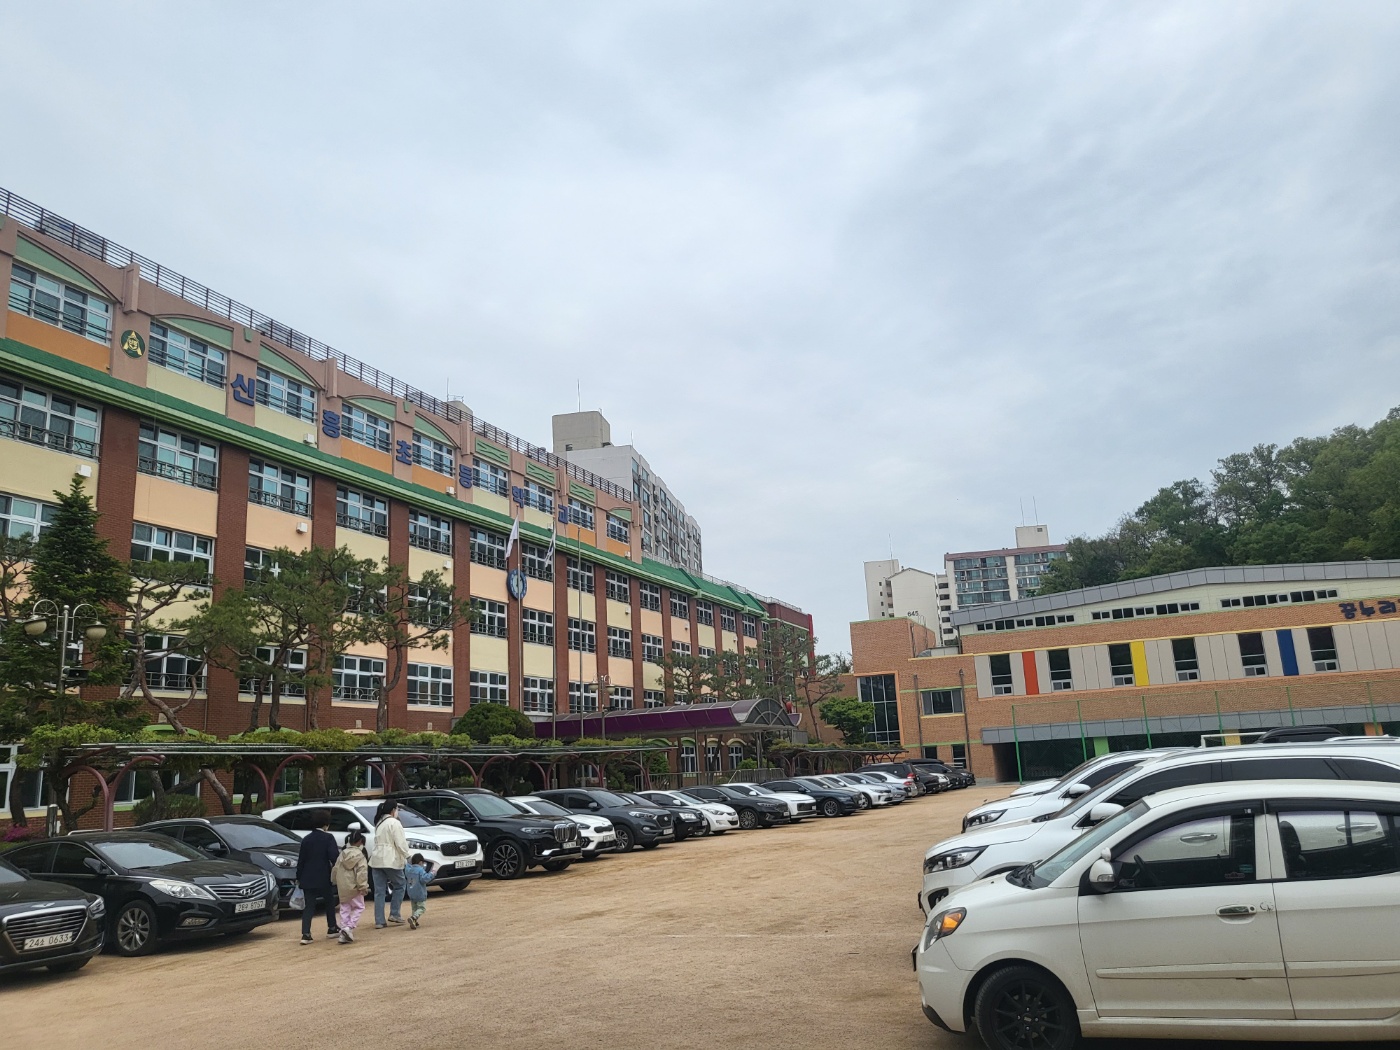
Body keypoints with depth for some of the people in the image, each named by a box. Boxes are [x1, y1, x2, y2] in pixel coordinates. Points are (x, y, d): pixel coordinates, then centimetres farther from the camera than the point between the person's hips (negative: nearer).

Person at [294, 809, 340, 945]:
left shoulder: (306, 839, 6)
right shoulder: (328, 838, -9)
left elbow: (301, 860, 9)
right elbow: (334, 857, -17)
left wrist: (298, 877, 16)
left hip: (308, 878, 4)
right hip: (324, 878, -3)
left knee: (309, 906, 4)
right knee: (330, 902, 16)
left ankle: (305, 934, -8)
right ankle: (332, 929, 25)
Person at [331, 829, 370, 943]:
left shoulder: (342, 853, 5)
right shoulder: (360, 855, -11)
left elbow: (335, 869, 10)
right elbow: (361, 872, -17)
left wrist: (336, 882, 22)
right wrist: (363, 887, -14)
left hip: (342, 887, 5)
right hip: (354, 887, -5)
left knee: (345, 909, 13)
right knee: (359, 907, 7)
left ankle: (344, 934, 10)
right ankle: (349, 927, -12)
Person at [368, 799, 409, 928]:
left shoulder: (379, 823, 17)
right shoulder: (394, 823, -9)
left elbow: (380, 841, 15)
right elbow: (400, 844, -12)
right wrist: (406, 856, 1)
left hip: (377, 860, 7)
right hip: (391, 860, -7)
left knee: (379, 891, 7)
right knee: (399, 886, 10)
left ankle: (379, 921, 6)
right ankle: (394, 914, 6)